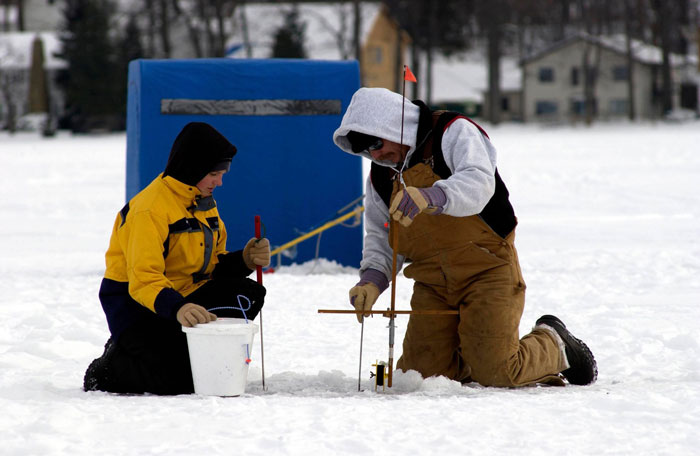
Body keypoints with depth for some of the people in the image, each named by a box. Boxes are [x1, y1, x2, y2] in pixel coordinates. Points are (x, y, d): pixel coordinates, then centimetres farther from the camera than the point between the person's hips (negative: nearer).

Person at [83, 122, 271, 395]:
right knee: (175, 381, -26)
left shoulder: (205, 204, 9)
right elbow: (143, 279, -31)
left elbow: (212, 267, 11)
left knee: (247, 295, -16)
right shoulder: (150, 209, -21)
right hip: (134, 302, -8)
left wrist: (244, 260, -10)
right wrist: (177, 308, -49)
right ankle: (105, 371, 2)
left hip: (185, 296, 8)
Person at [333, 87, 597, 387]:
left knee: (496, 376, -14)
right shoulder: (381, 176, 11)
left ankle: (553, 345, 17)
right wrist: (372, 278, -5)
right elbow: (380, 238, 16)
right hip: (433, 286, 7)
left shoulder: (454, 132, -8)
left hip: (486, 271, -6)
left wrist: (432, 197, -46)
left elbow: (478, 183, -26)